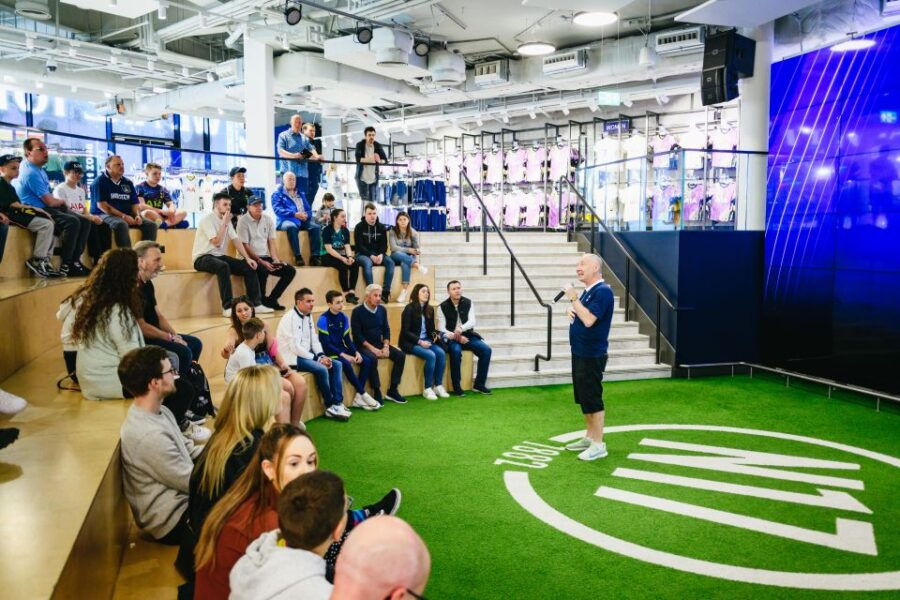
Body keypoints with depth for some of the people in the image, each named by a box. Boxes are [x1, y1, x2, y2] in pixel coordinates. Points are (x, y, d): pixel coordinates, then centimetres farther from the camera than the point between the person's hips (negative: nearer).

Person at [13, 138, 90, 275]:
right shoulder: (31, 173, -18)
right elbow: (50, 201, -18)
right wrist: (61, 202, 7)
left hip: (46, 209, 10)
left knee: (84, 222, -5)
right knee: (72, 222, -32)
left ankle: (75, 260, -7)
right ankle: (66, 265, -25)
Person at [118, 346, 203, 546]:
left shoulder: (160, 412, 0)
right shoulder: (149, 435, -30)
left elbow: (189, 450, 11)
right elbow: (191, 482, -23)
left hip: (179, 497, 9)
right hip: (174, 521, -9)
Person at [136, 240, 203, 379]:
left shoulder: (147, 284, 10)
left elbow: (159, 316, 14)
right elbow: (141, 326, -23)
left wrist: (176, 336, 1)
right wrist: (171, 338, -13)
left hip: (152, 334, 11)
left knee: (195, 343, 10)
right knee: (183, 352, -22)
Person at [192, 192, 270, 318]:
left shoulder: (227, 220, 10)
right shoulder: (207, 220, -13)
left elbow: (236, 241, 6)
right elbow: (217, 242, -22)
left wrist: (247, 258, -5)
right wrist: (224, 223, -19)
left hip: (220, 256, 7)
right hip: (203, 258, -7)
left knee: (249, 267, -9)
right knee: (223, 266, -38)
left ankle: (256, 304, -9)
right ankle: (228, 307, -37)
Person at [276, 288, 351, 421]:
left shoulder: (308, 316, 10)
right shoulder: (290, 319, -18)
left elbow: (314, 340, 12)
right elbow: (295, 347, -24)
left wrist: (322, 356, -7)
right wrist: (317, 359, -20)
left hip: (306, 354, 9)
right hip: (293, 358, -9)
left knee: (336, 365, -3)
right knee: (322, 369, -27)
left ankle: (338, 403, -8)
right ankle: (330, 406, -10)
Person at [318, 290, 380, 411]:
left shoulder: (343, 317, 6)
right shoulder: (323, 319, -13)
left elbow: (347, 339, 10)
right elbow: (325, 343, -16)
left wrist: (356, 352, -7)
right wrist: (343, 355, -21)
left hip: (342, 349, 7)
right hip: (330, 351, -7)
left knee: (368, 361, -11)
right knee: (346, 364, -34)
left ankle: (358, 398, -10)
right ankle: (363, 394, -19)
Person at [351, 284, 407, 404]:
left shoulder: (382, 310, 7)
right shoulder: (357, 311, -10)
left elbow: (386, 330, 10)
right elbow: (357, 334, -14)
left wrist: (386, 346, -7)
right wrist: (372, 348, -21)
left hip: (379, 344, 6)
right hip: (363, 345, -6)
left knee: (400, 355, -13)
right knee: (372, 358, -36)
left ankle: (392, 390, -7)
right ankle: (377, 392, -24)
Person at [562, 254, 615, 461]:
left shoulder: (602, 291, -17)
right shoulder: (588, 291, 13)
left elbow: (589, 320, -26)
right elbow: (578, 313, 26)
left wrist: (574, 298, -20)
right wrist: (571, 310, 4)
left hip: (592, 356, -10)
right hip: (580, 352, 10)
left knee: (592, 399, -4)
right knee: (583, 398, 15)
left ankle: (599, 445, 5)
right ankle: (589, 437, 26)